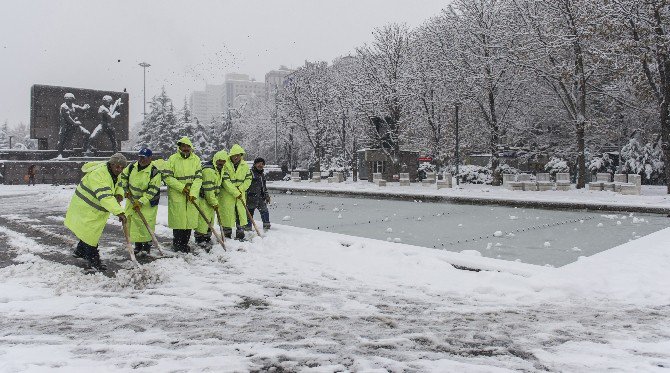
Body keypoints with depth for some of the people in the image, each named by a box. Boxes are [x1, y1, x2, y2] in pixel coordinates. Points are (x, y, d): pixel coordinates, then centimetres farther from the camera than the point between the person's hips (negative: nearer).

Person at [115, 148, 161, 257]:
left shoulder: (154, 172, -18)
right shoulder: (132, 167, -2)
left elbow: (152, 190, -19)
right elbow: (123, 177, 10)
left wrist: (141, 202, -23)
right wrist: (120, 192, -2)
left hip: (148, 202, -5)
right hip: (132, 200, 5)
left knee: (146, 224, -7)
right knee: (133, 223, 8)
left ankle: (147, 246, 9)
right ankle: (138, 245, 21)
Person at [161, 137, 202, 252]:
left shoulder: (196, 159, 4)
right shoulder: (172, 159, -3)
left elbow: (198, 178, 0)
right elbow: (167, 177, -7)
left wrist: (193, 193, -13)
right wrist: (181, 187, -15)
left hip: (191, 196, 3)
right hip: (176, 195, -3)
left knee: (190, 220, 6)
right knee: (178, 220, 0)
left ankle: (185, 243, 20)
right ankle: (177, 244, 15)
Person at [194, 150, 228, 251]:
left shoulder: (219, 169, 12)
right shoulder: (208, 170, -21)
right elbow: (208, 188, -23)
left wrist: (215, 200, 21)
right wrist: (214, 203, -20)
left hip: (212, 199, 10)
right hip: (203, 198, -10)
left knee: (210, 219, 16)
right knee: (203, 219, -8)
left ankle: (207, 239, 27)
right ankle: (200, 240, 0)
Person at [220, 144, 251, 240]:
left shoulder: (245, 165, 2)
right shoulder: (226, 165, -13)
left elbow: (248, 179, 5)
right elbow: (225, 181, -18)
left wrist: (240, 189, -10)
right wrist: (236, 193, -19)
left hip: (240, 194, 4)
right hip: (227, 194, -4)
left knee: (241, 213, 7)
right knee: (228, 214, 1)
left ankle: (240, 235, 18)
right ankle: (227, 235, 15)